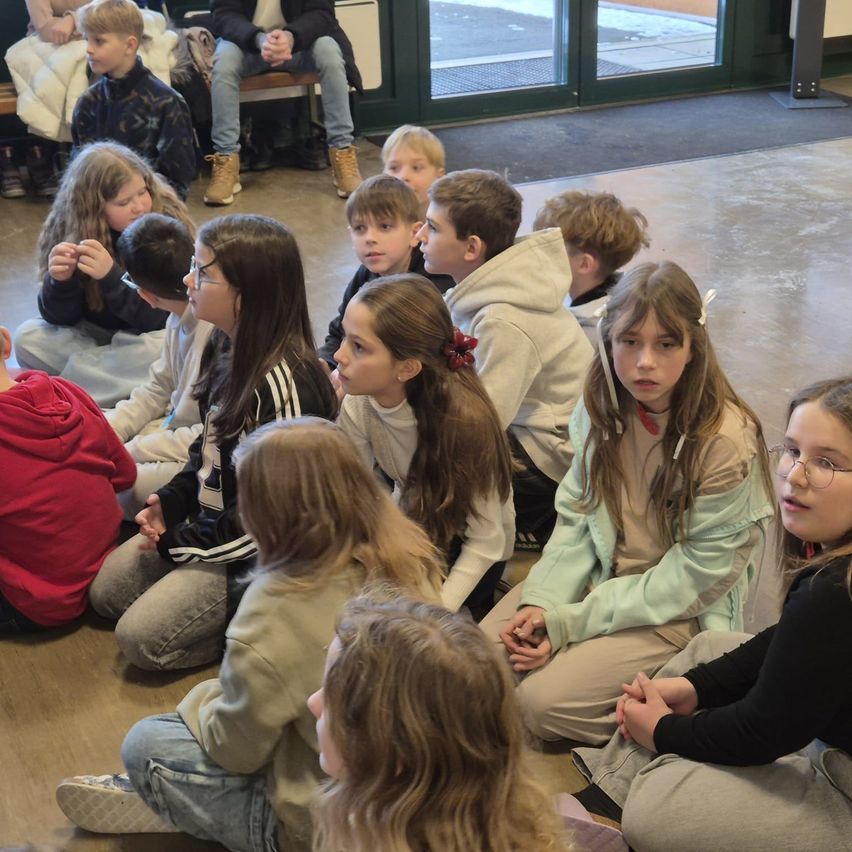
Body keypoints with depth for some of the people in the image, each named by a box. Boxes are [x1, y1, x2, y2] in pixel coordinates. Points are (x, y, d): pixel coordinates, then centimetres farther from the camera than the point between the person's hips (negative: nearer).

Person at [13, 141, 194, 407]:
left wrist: (111, 275, -39)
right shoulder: (67, 228, -13)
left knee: (160, 350, -34)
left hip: (152, 337, -3)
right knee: (28, 337, -17)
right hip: (95, 335, 3)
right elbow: (60, 318, -11)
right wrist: (60, 281, -33)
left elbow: (160, 316, -25)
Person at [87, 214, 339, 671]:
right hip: (210, 516, 10)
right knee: (106, 590, 13)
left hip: (258, 549, -9)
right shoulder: (228, 348, 0)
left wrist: (179, 544, -16)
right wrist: (169, 503, -2)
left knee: (141, 637, -12)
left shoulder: (284, 382, -29)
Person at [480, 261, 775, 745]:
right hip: (602, 574, 6)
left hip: (682, 613, -6)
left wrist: (569, 623, -21)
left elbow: (690, 580, -20)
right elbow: (576, 519, 1)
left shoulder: (725, 441, -24)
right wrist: (539, 603, -17)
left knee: (545, 699, -20)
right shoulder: (601, 408, -5)